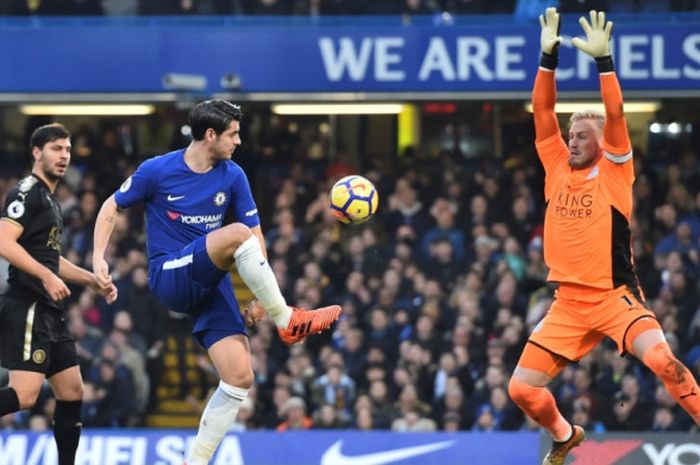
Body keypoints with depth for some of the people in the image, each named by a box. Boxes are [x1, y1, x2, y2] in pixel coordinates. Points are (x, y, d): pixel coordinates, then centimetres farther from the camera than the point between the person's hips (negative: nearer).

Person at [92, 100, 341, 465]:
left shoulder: (233, 176, 3)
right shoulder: (157, 171, -7)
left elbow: (257, 233, 8)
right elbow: (112, 207, 4)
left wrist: (261, 295, 0)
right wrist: (98, 258, -10)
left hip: (211, 283, 5)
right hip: (170, 277, -5)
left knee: (240, 377, -9)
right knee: (236, 233, -31)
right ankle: (288, 322, -21)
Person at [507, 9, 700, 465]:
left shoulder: (614, 171, -3)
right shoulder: (557, 168, 8)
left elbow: (615, 115, -16)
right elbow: (542, 109, 3)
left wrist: (603, 59, -22)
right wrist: (549, 56, -6)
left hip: (615, 295, -5)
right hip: (569, 302, 5)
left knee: (661, 359, -30)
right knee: (521, 388, 2)